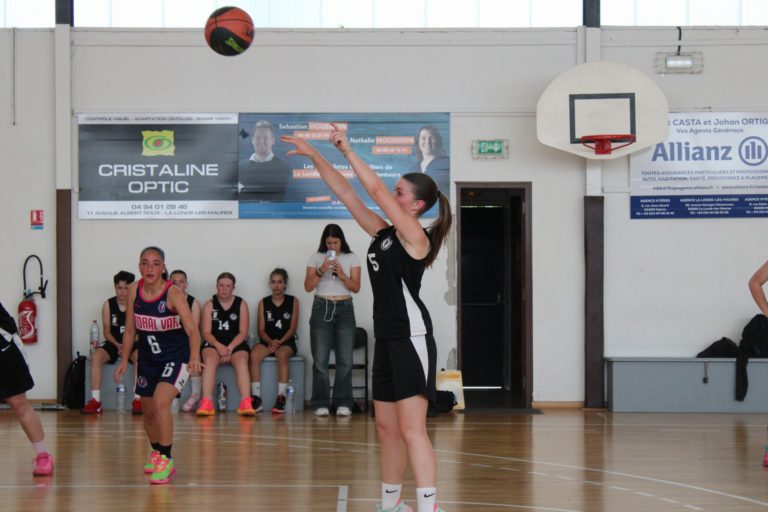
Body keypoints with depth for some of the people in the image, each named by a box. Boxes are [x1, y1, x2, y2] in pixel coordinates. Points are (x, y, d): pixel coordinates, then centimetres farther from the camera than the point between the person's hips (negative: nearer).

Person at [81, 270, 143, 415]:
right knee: (96, 356, -27)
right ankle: (95, 400, -25)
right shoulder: (108, 305, 0)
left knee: (139, 356, -36)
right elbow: (107, 332, 3)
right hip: (113, 343, 2)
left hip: (134, 344, -2)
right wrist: (118, 345, -16)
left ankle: (137, 399, -31)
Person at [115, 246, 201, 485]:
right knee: (148, 411, 16)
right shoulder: (134, 291, -7)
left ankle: (166, 460, -12)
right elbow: (130, 329, 5)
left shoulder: (173, 293, -21)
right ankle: (156, 451, 43)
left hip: (176, 358, -5)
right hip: (148, 358, 5)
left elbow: (192, 329, -31)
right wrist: (124, 360, 6)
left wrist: (194, 356, -46)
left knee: (161, 403, -25)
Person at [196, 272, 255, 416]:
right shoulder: (210, 304, 7)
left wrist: (230, 348, -14)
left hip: (236, 344, 0)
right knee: (210, 360, -32)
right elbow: (206, 332, 0)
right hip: (214, 343, 0)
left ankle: (245, 403, -42)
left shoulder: (241, 304, 8)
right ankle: (206, 403, -41)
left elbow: (243, 332, 1)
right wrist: (219, 346, -18)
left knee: (242, 361, -31)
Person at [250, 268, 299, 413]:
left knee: (282, 355, -37)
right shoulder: (263, 303, 11)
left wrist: (279, 342, -14)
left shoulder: (293, 301, 7)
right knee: (254, 355, -31)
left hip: (286, 342, -2)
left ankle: (281, 398, -38)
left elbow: (292, 328, 1)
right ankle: (256, 398, -32)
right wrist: (270, 342, -15)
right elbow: (261, 329, 5)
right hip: (266, 341, 2)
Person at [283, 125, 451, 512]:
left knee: (411, 428, -15)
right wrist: (315, 157, 8)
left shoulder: (415, 236, -9)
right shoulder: (383, 233, 12)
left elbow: (376, 190, -16)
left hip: (411, 338, -9)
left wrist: (347, 150, -11)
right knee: (386, 428, 14)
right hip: (387, 338, 9)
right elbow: (347, 194, 13)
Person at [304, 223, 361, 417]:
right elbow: (308, 286, 1)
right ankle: (321, 404, -1)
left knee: (345, 359, -5)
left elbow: (356, 287, 2)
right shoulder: (316, 258, 7)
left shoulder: (352, 258, 7)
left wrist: (342, 275, -14)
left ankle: (343, 403, 0)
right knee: (320, 360, -4)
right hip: (322, 308, 0)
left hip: (345, 308, 0)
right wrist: (321, 271, -13)